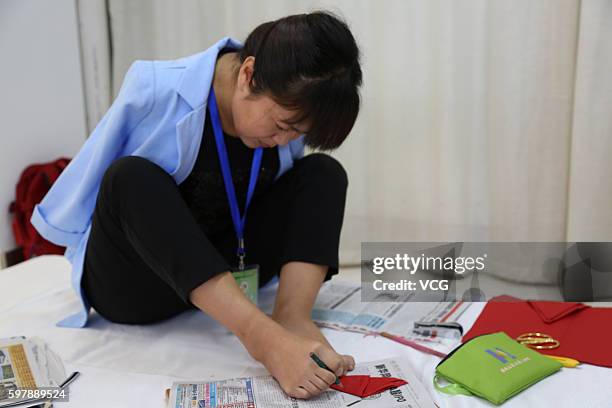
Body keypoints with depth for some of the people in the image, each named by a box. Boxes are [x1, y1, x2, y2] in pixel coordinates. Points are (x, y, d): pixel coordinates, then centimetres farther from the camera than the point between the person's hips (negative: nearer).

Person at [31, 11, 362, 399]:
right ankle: (266, 335, -39)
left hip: (227, 270, 4)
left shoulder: (289, 110, -8)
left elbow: (284, 207, 5)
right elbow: (106, 186, -10)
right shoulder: (156, 94, -22)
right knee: (132, 177, -33)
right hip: (136, 286, -3)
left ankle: (292, 319, -30)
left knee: (323, 172, -9)